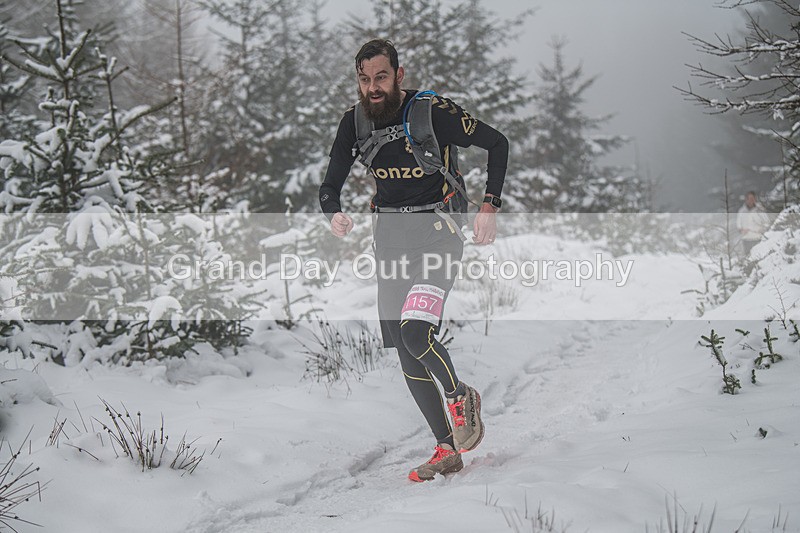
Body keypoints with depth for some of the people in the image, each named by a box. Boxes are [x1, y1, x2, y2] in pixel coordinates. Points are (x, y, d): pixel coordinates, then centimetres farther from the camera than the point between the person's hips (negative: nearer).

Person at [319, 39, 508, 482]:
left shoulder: (432, 110, -13)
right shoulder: (356, 122, 1)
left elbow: (497, 143, -4)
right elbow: (330, 185, 6)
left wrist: (489, 207, -12)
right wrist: (334, 214, -17)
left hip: (436, 231, -6)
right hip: (390, 238, 6)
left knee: (414, 332, -26)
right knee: (406, 353, 5)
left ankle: (460, 395, 4)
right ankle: (447, 451, 16)